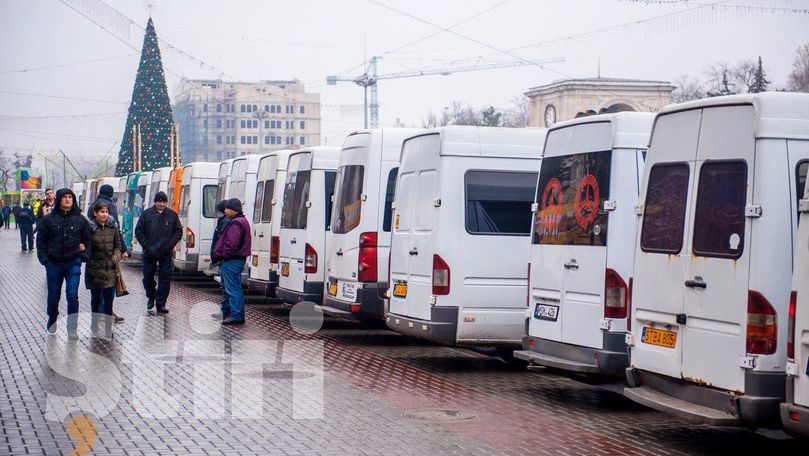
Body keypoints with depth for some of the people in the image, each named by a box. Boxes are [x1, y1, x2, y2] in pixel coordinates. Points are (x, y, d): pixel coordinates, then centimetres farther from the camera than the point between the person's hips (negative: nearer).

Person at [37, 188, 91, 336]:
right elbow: (41, 241, 6)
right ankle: (52, 321, 32)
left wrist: (84, 255, -1)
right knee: (53, 296, 9)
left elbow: (87, 240, 13)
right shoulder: (49, 219, 3)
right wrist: (44, 259, -2)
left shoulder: (80, 219, 6)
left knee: (72, 295, -12)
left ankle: (72, 328, -6)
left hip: (73, 263, -1)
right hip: (54, 263, 1)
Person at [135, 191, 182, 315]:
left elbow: (178, 231, 9)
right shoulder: (147, 214, 2)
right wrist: (146, 245, -6)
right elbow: (138, 231, 3)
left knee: (165, 279, -3)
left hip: (166, 253, 0)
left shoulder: (172, 215, 5)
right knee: (148, 277, 9)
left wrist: (171, 244, -5)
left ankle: (161, 304, 2)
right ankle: (151, 298, 32)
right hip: (149, 253, 0)